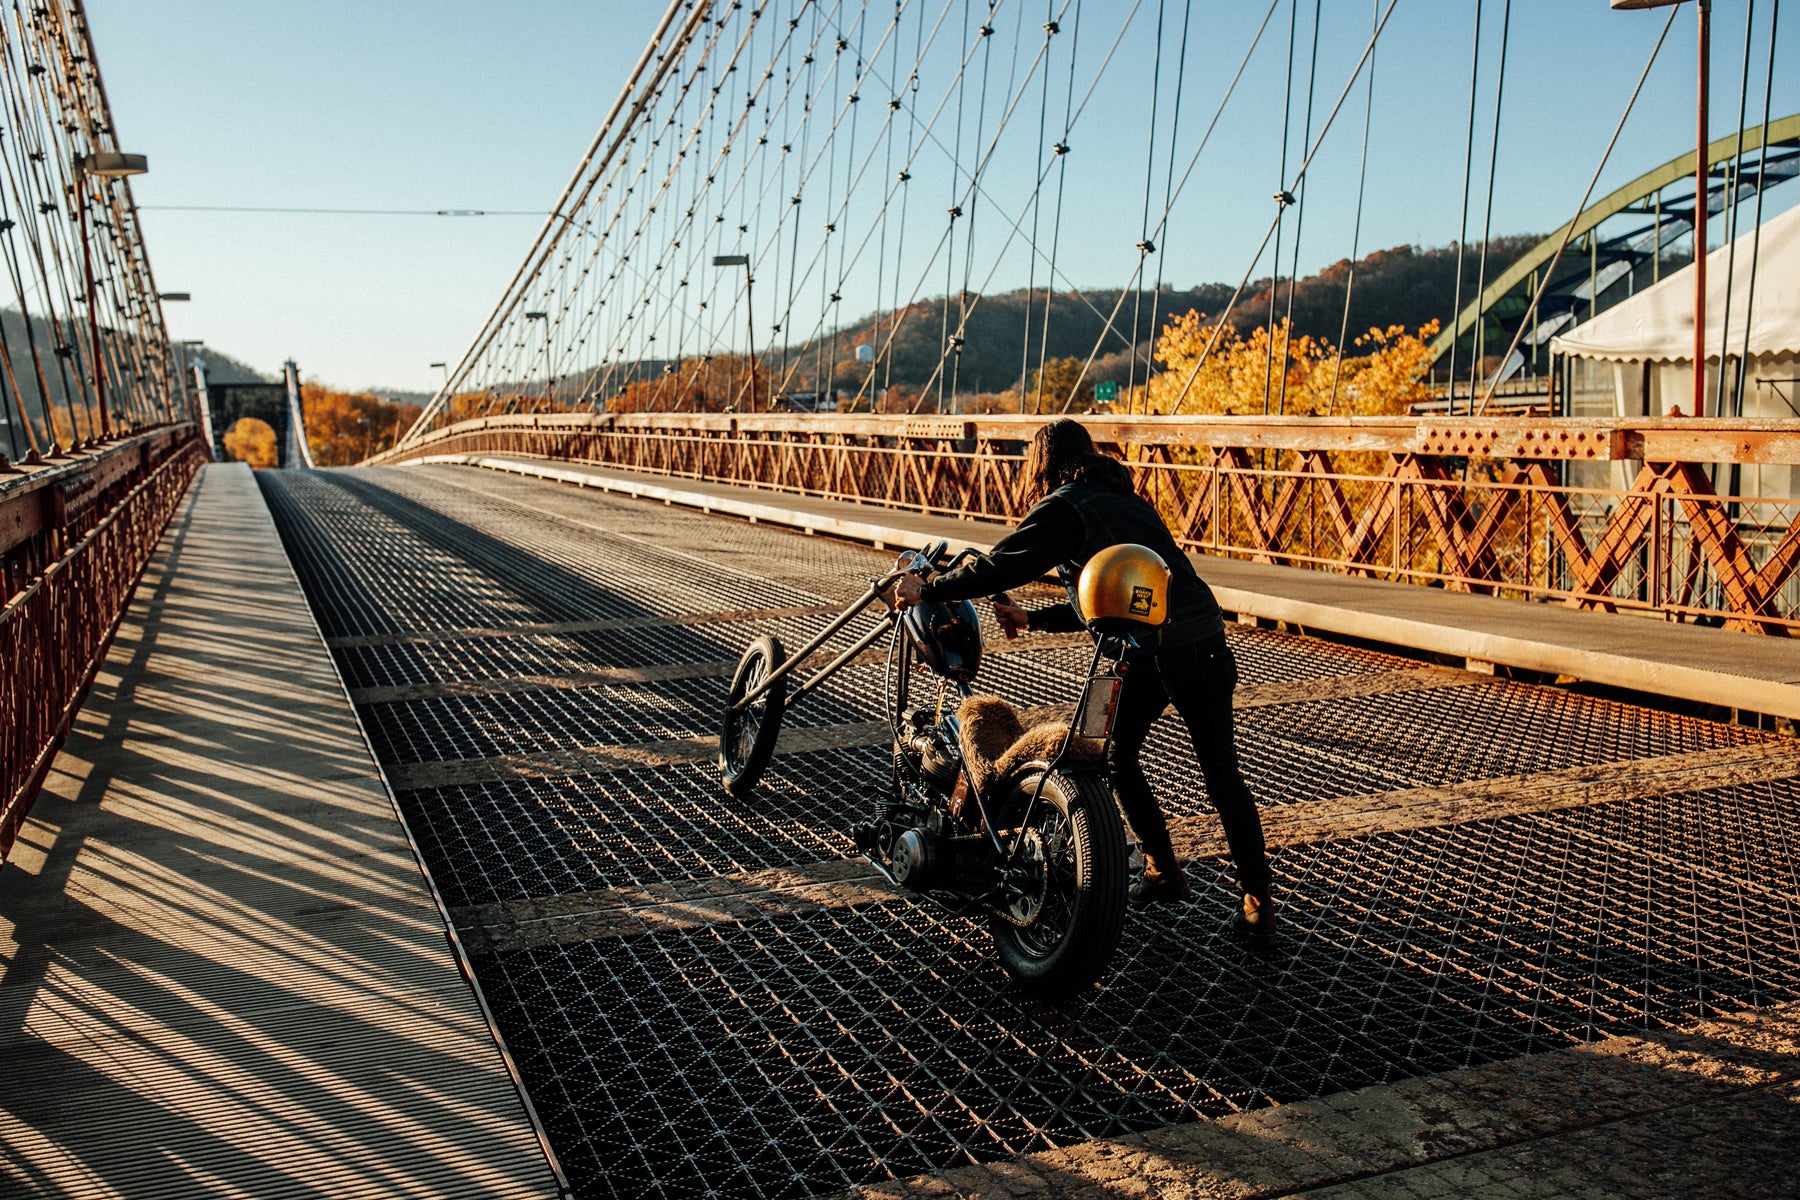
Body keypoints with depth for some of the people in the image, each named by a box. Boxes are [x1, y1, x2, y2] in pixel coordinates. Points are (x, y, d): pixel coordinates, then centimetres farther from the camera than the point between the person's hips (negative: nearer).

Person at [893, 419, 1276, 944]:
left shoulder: (1064, 507, 0)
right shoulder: (1127, 500, 24)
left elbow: (1001, 566, -6)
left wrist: (927, 590, 5)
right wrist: (1032, 619, 27)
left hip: (1149, 651, -7)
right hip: (1207, 641, 7)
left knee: (1118, 758, 19)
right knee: (1223, 776, 12)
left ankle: (1164, 872, 24)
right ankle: (1258, 905, 12)